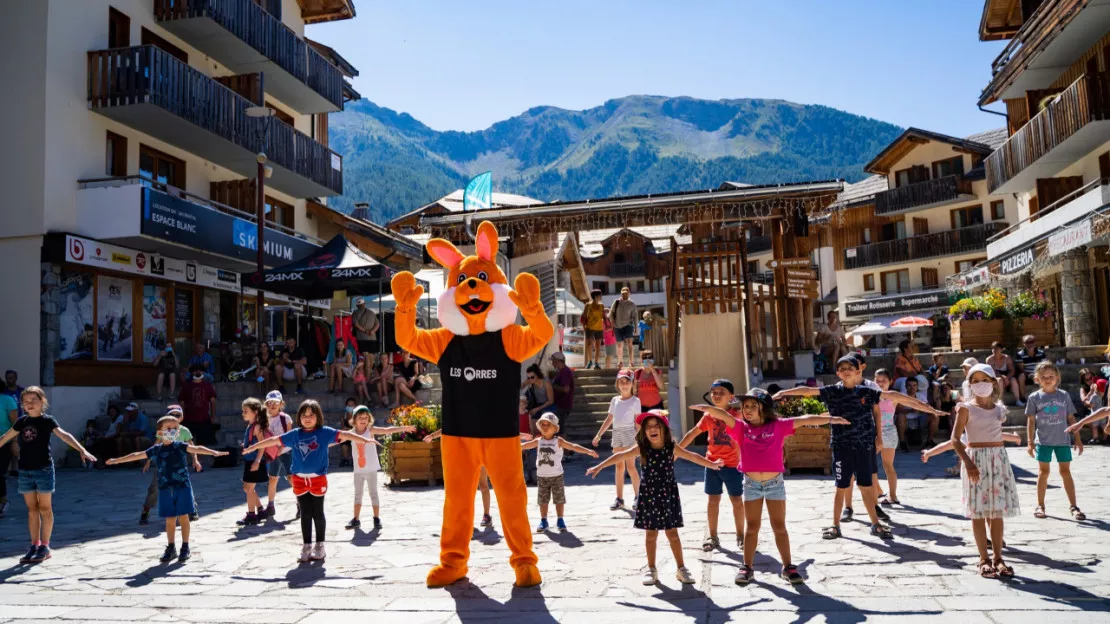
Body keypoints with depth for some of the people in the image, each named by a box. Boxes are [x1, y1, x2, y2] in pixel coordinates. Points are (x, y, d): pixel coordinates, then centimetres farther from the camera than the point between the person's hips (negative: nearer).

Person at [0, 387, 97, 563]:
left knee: (45, 508, 2)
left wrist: (82, 451, -31)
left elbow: (65, 436, -19)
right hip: (25, 470, 5)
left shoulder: (47, 421, -6)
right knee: (32, 509, 10)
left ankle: (45, 547, 8)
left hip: (43, 469, -4)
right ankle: (35, 546, 17)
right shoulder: (22, 421, 7)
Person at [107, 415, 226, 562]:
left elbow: (196, 449, -17)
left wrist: (213, 452, -34)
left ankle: (185, 548, 10)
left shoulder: (180, 446, -4)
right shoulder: (156, 450, 5)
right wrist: (116, 460, 24)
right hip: (165, 489, 3)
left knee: (183, 517, 2)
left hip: (182, 487, -3)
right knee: (170, 520, 10)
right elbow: (137, 455, 16)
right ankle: (171, 548, 21)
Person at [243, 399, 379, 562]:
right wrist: (253, 447, 18)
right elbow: (274, 440, 12)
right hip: (300, 480, 2)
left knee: (318, 513, 7)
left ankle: (319, 546, 19)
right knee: (305, 514, 8)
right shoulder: (295, 434, 4)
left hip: (318, 480, -2)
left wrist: (365, 440, -20)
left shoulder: (324, 432, -4)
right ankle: (307, 547, 16)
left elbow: (344, 435, -11)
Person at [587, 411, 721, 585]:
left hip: (668, 494, 0)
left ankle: (681, 569, 19)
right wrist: (599, 467, -12)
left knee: (672, 533, 6)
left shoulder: (672, 448, -5)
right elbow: (620, 456, -9)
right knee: (650, 534, 9)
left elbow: (693, 456, 6)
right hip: (649, 495, 0)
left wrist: (712, 465, 12)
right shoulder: (642, 449, -7)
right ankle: (651, 569, 22)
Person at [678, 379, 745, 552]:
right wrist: (676, 449, 10)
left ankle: (740, 536, 19)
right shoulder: (708, 416, 1)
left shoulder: (736, 414, -8)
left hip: (732, 464, -3)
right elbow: (692, 433, 9)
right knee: (713, 499, 8)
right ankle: (713, 537, 18)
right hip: (712, 463, 3)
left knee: (737, 500, 5)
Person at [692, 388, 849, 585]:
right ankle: (747, 567, 17)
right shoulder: (741, 427, -3)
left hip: (775, 483, 0)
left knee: (779, 527, 8)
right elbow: (724, 415, -18)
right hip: (751, 484, 1)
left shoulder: (778, 426, -2)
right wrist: (708, 408, -35)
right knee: (752, 527, 9)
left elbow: (803, 420, -2)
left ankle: (788, 567, 18)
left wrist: (829, 419, -3)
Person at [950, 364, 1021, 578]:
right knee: (979, 511, -1)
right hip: (976, 459, -4)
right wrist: (967, 461, -20)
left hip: (999, 458, 4)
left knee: (998, 511, 6)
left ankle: (998, 558, 14)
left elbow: (997, 433, 18)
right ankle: (984, 559, 6)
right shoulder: (966, 409, -5)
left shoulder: (1000, 409, 9)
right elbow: (955, 439, -10)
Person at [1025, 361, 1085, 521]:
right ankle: (1040, 505, 13)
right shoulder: (1034, 397, 0)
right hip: (1043, 441, -1)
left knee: (1065, 471, 4)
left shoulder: (1064, 396, 3)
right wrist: (1030, 442, -3)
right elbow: (1031, 421, 1)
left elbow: (1071, 418, 8)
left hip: (1063, 440, 1)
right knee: (1044, 471, 5)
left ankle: (1073, 506, 10)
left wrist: (1078, 439, 6)